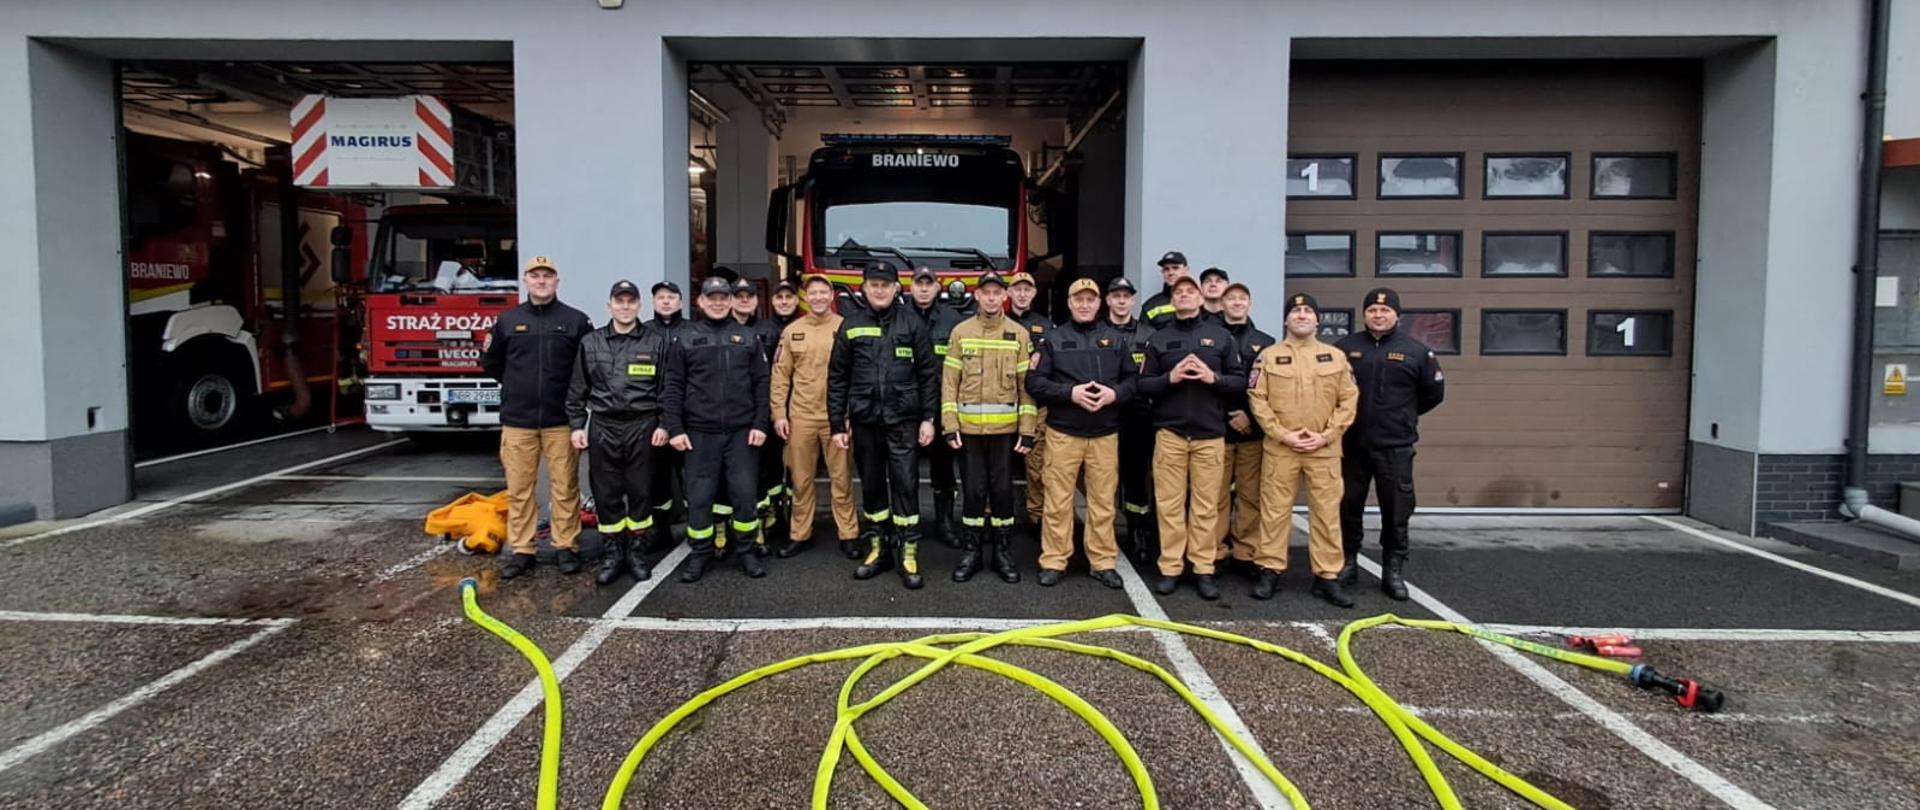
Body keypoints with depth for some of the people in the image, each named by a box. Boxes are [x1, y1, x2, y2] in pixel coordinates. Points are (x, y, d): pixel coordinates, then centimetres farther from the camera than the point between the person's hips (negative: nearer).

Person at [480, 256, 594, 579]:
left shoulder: (577, 320, 1)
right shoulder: (507, 320, 6)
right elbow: (489, 361, 18)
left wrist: (573, 389, 3)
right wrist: (516, 385, 15)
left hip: (561, 419, -1)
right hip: (517, 419, 2)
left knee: (565, 488, 3)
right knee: (518, 490, 5)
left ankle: (566, 547, 13)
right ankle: (520, 551, 13)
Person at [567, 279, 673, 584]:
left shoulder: (657, 341, 2)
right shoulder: (590, 342, 7)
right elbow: (578, 389, 9)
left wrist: (663, 424, -4)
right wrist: (577, 426, 3)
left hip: (643, 427, -1)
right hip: (602, 427, 1)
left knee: (640, 491, 5)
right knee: (606, 494, 5)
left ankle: (637, 553, 17)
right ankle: (612, 554, 16)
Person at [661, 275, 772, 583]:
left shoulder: (747, 337, 8)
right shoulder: (685, 338, 5)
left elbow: (761, 383, 6)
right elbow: (674, 386, 3)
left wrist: (760, 424, -2)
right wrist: (674, 428, -4)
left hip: (741, 431, 1)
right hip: (700, 432, 0)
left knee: (745, 492, 3)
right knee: (699, 495, 3)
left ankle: (748, 550, 16)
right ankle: (700, 553, 16)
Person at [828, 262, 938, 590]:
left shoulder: (912, 324, 2)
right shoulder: (850, 325, 5)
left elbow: (929, 374, 2)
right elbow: (837, 378, 7)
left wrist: (928, 418, -3)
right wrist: (837, 424, 3)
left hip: (903, 419, -2)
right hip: (864, 421, 2)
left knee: (906, 485, -3)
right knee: (871, 486, 10)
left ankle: (908, 554, 4)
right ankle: (878, 549, 22)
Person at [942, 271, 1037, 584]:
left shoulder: (1019, 334, 3)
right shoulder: (960, 332, 3)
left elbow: (1026, 384, 2)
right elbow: (949, 382, 2)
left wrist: (1027, 429, -3)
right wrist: (949, 424, -5)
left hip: (1005, 427, 0)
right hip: (969, 427, 0)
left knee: (1002, 488, 5)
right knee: (974, 489, 5)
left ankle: (1002, 551, 17)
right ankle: (971, 551, 17)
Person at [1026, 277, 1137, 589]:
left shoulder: (1116, 339, 11)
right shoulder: (1054, 339, 4)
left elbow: (1133, 379, 9)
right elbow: (1034, 382, -2)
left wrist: (1115, 394, -11)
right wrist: (1070, 392, -14)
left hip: (1105, 434, 2)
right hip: (1063, 432, -1)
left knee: (1103, 501, 6)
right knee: (1058, 500, 1)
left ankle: (1103, 562, 16)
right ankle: (1053, 561, 10)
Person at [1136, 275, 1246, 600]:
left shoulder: (1221, 336, 8)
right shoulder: (1159, 338, 9)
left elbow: (1240, 381, 5)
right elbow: (1143, 384, 4)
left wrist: (1213, 378, -12)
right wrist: (1170, 378, -13)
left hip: (1210, 433, 0)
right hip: (1169, 432, 0)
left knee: (1206, 505, 1)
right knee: (1170, 504, 1)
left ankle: (1203, 570, 8)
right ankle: (1170, 568, 8)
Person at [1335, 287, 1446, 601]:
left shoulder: (1416, 351, 0)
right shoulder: (1345, 347, 2)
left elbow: (1434, 392, 11)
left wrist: (1404, 414, 12)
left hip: (1396, 447, -1)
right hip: (1352, 444, 1)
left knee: (1396, 513, 4)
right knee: (1348, 507, 9)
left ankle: (1394, 572, 14)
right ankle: (1347, 563, 22)